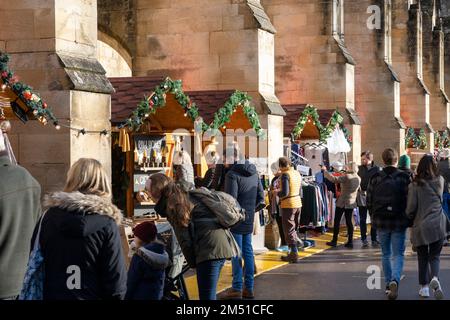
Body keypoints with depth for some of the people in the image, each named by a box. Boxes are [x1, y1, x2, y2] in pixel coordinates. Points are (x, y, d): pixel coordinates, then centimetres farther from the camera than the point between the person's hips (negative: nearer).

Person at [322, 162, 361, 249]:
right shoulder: (358, 178, 3)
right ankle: (350, 242, 8)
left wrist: (325, 171, -16)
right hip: (352, 202, 6)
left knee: (337, 221, 4)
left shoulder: (346, 177, -18)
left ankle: (334, 241, 8)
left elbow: (334, 179, -26)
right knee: (349, 221, 10)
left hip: (342, 202, -6)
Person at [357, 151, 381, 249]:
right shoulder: (360, 168, 4)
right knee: (362, 220, 7)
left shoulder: (377, 169, -4)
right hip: (362, 196, 2)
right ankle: (364, 240, 13)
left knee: (374, 219, 5)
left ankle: (374, 239, 14)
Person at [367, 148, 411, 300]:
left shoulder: (375, 178, -3)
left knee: (386, 254, 17)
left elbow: (369, 202, 0)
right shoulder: (404, 178, -9)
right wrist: (408, 218, 6)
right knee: (398, 254, 3)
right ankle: (395, 280, -20)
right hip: (399, 222, -2)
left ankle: (388, 284, 21)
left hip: (381, 221, 2)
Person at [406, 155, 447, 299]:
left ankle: (424, 286, 16)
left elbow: (411, 208, -8)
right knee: (434, 256, 8)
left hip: (420, 226, -1)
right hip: (438, 225, 1)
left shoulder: (415, 185, -8)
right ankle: (435, 278, -19)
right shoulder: (440, 181, 0)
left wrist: (410, 217, 11)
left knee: (422, 258, 14)